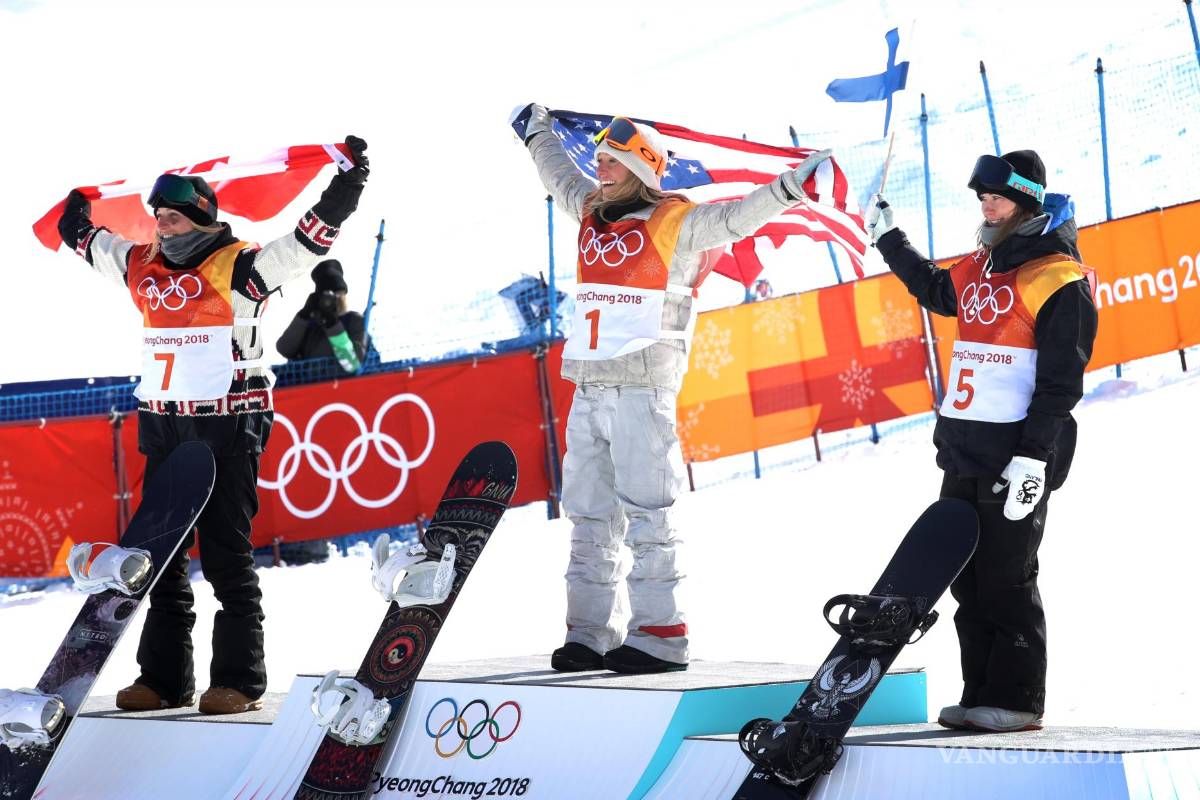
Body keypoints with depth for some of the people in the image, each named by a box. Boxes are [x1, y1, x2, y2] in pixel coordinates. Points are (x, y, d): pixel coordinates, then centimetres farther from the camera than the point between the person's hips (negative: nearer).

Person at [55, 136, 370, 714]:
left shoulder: (239, 267, -8)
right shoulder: (143, 267, 11)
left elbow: (307, 241, -16)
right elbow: (90, 242, 30)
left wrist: (345, 187, -24)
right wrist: (76, 218, 44)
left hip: (227, 428, -7)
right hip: (164, 428, 7)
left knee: (226, 556, -4)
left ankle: (239, 679, 1)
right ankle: (164, 677, 16)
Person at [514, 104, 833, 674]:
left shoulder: (674, 222, -4)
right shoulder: (593, 213, 15)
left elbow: (734, 219, -12)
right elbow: (561, 179, 35)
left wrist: (789, 187, -25)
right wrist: (538, 136, 49)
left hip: (642, 391, -7)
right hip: (588, 389, 7)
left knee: (646, 515, -7)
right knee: (589, 515, 9)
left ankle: (659, 635, -4)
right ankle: (588, 633, 15)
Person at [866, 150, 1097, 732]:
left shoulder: (1058, 279, -10)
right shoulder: (980, 268, 15)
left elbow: (1060, 381, -14)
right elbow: (935, 291, 39)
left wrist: (1033, 459, -20)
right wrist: (889, 241, 42)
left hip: (1013, 457, -8)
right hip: (963, 451, 8)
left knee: (1006, 579, -4)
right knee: (968, 578, 8)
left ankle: (1017, 700, 3)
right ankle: (980, 694, 14)